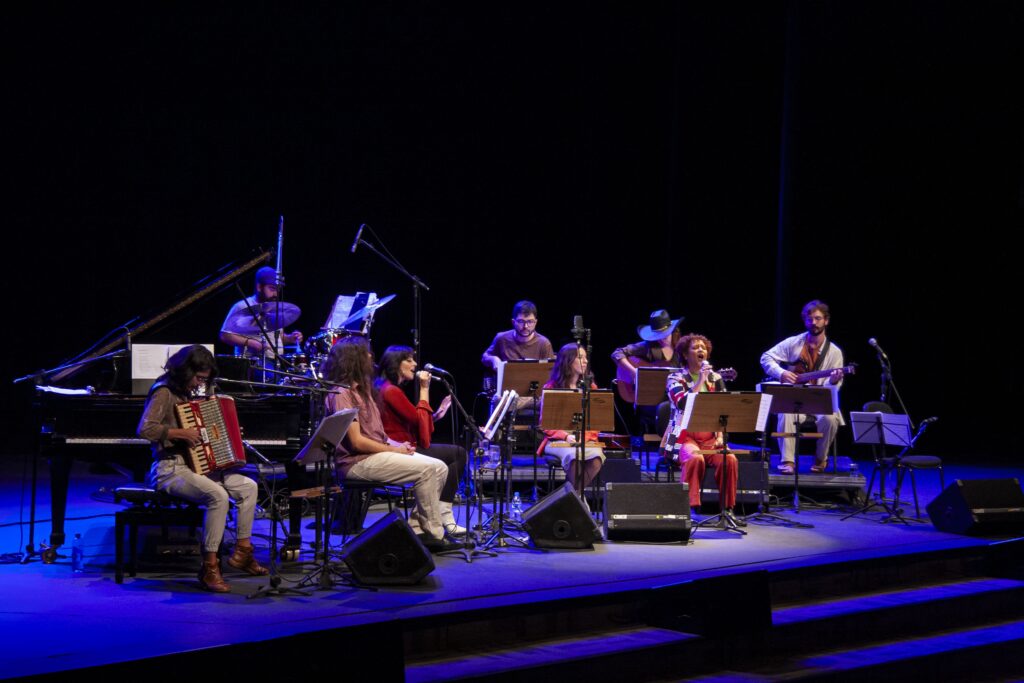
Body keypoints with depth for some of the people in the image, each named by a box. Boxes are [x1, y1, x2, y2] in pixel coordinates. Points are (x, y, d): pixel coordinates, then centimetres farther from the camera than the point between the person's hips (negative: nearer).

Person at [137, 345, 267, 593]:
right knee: (218, 496, -32)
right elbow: (145, 429, -25)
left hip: (196, 464, 10)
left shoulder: (190, 394, 17)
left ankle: (242, 551, 7)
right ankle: (209, 567, -28)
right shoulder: (164, 393, -11)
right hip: (170, 469, -9)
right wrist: (182, 433, -23)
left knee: (248, 487, 0)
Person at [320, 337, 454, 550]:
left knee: (440, 468, -2)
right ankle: (432, 534, -12)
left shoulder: (362, 389, 19)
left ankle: (417, 528, -2)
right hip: (358, 462, -10)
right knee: (427, 469, -21)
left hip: (378, 452, 10)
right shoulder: (341, 394, -13)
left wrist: (398, 445, 3)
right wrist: (394, 450, -11)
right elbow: (357, 442, -18)